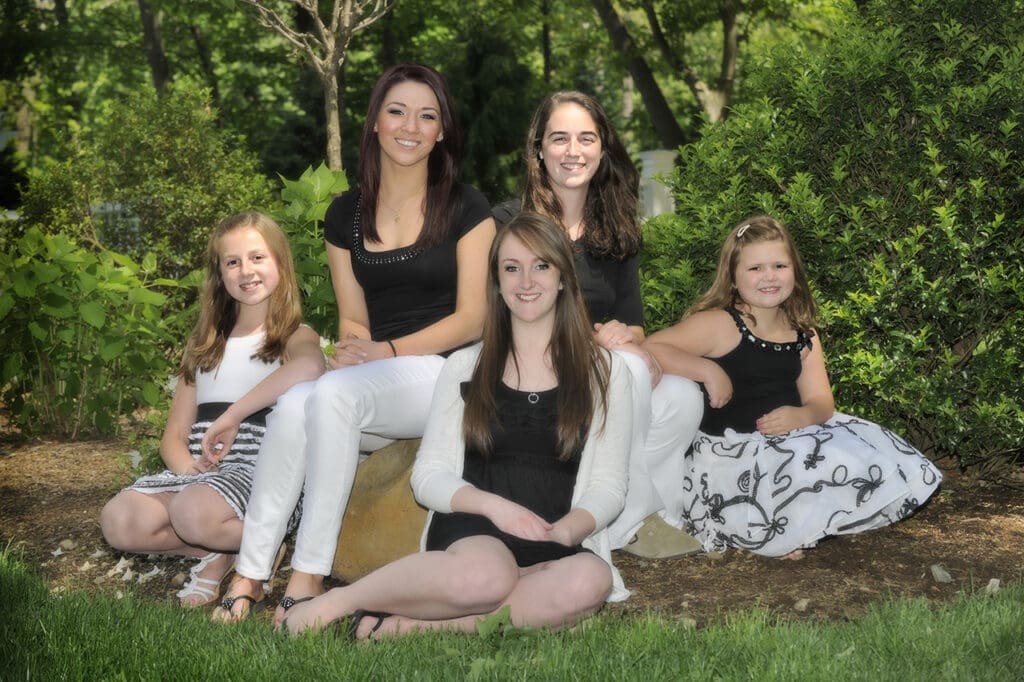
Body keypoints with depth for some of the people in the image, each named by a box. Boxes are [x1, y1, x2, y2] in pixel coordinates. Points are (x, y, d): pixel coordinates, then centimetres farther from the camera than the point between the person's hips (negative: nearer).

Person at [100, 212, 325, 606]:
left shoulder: (295, 337, 3)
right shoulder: (206, 345, 21)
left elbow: (310, 367, -26)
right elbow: (175, 436, 17)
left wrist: (232, 416, -25)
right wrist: (191, 467, -7)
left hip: (262, 470, -5)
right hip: (199, 470, 5)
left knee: (192, 513, -35)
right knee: (118, 521, -22)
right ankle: (224, 551, -2)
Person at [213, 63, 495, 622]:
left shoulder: (466, 210, 1)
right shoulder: (346, 215, 13)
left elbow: (473, 318, -4)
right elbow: (352, 318, 15)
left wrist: (389, 351, -15)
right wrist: (352, 349, -8)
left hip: (446, 372, -4)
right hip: (370, 384, 4)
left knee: (334, 393, -33)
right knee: (294, 404, -29)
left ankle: (309, 575, -29)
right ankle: (249, 575, -26)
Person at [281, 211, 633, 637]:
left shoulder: (603, 371, 13)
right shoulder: (465, 368, 15)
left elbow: (608, 486, 7)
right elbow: (428, 476, 8)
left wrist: (567, 529, -15)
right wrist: (493, 505, -12)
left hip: (555, 545, 1)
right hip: (471, 531, -1)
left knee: (591, 579, -37)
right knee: (484, 575, -39)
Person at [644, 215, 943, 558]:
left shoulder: (803, 336, 11)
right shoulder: (719, 325, -10)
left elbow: (821, 403, 6)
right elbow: (652, 348, -20)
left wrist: (800, 416, -17)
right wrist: (708, 370, -26)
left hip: (791, 438, 8)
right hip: (731, 453, -8)